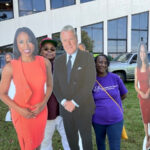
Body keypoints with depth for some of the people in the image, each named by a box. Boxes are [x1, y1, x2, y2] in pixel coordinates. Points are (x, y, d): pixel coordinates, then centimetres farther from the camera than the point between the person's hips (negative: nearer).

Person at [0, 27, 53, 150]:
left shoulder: (45, 62, -10)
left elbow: (49, 85, 4)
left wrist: (43, 103, -10)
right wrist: (19, 110, -15)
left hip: (40, 111, 2)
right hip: (21, 113, -2)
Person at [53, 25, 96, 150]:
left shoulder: (87, 58, -6)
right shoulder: (58, 61, 6)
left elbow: (89, 83, -14)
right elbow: (56, 86, 4)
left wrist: (74, 102, -16)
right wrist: (64, 102, -11)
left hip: (83, 108, -3)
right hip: (65, 109, 4)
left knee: (86, 139, 13)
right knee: (71, 139, 17)